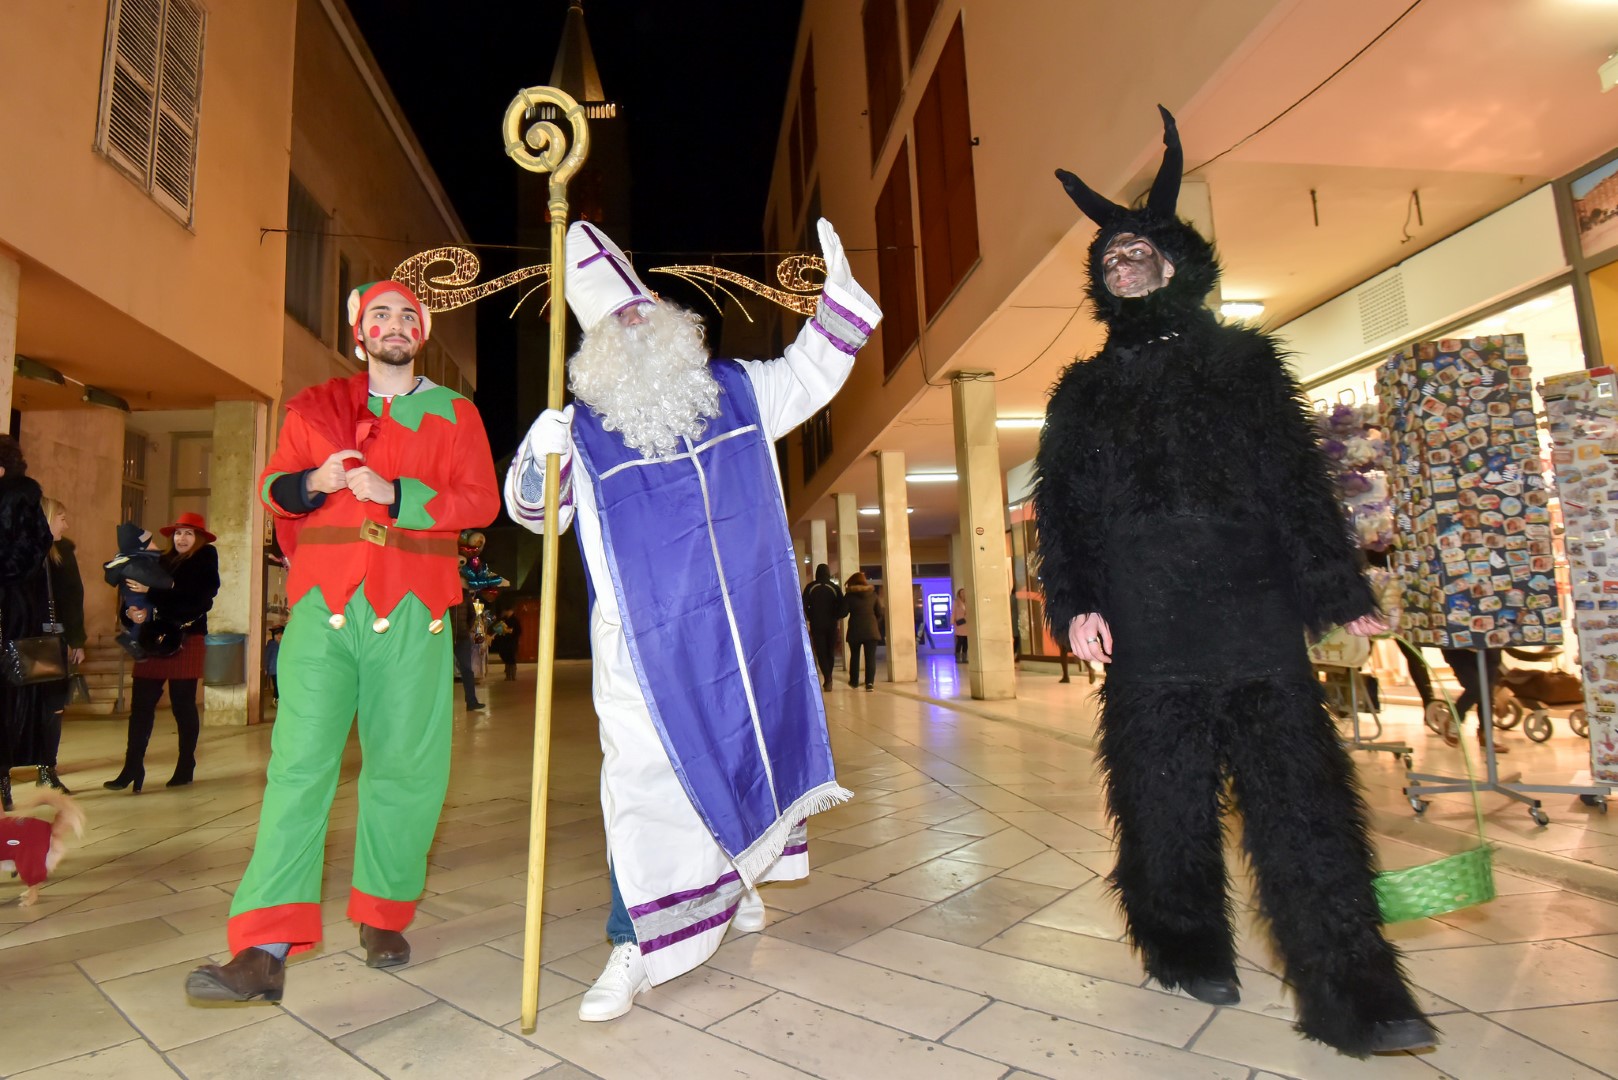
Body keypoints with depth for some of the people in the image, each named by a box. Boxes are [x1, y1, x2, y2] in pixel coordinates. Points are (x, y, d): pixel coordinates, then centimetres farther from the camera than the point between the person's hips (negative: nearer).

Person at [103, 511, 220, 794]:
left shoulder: (205, 562, -1)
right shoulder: (163, 561, 12)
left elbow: (193, 599, -15)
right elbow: (137, 593, 10)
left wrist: (151, 592, -18)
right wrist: (131, 611, -11)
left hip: (185, 641, -4)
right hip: (153, 640, 5)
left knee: (183, 705, 3)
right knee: (141, 702, 1)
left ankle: (186, 767, 14)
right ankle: (132, 768, 6)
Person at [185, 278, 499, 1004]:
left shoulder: (454, 414, 12)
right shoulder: (315, 406, 16)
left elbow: (481, 501, 0)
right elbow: (271, 487, 16)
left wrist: (396, 493, -13)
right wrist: (312, 482, -7)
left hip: (411, 613, 0)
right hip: (324, 607, 1)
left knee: (405, 768, 3)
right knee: (299, 765, -6)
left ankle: (382, 917, 20)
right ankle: (265, 951, -3)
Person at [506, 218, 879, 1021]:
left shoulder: (735, 390, 9)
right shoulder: (584, 428, 1)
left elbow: (810, 374, 21)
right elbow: (534, 510, 2)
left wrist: (839, 290, 13)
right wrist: (538, 458, -19)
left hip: (747, 632, 4)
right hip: (650, 645, -3)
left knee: (746, 745, 17)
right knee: (645, 776, -5)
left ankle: (739, 879, 43)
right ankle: (635, 948, 11)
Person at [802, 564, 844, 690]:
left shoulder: (810, 587, -2)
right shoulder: (835, 587, 0)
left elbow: (804, 606, -6)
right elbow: (841, 606, -4)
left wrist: (810, 618, 7)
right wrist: (836, 617, 11)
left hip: (816, 624, -1)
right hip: (831, 624, 1)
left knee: (820, 652, 1)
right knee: (830, 652, 14)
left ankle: (827, 678, -15)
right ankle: (828, 680, 17)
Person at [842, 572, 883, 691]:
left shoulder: (849, 595, -2)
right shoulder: (873, 594, 6)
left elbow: (844, 612, -4)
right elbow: (880, 613, 6)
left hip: (855, 630, 0)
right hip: (871, 629, 1)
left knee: (854, 656, 15)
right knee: (870, 657, -2)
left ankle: (854, 681, 25)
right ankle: (870, 682, -13)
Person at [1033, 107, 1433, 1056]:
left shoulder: (1245, 362, 15)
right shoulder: (1083, 393, 14)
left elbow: (1301, 482, 11)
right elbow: (1060, 506, 8)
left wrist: (1343, 593, 4)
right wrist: (1075, 604, -5)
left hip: (1256, 620, 0)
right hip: (1148, 630, 1)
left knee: (1300, 796, -3)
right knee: (1167, 797, 5)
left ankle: (1353, 995, 7)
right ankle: (1189, 950, 22)